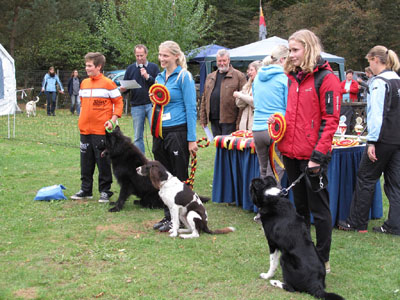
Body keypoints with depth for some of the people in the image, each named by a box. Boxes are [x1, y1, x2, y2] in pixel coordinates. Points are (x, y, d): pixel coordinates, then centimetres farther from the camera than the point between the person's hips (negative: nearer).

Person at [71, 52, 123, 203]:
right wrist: (81, 118, 15)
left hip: (101, 130, -6)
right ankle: (85, 189, 22)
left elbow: (118, 102, -5)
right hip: (85, 129, 6)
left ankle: (105, 191, 9)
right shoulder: (84, 83, 11)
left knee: (103, 161, 1)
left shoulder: (108, 83, -6)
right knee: (86, 161, 11)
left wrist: (112, 120, -14)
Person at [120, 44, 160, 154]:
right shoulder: (130, 68, 11)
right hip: (136, 106, 3)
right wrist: (122, 89, -8)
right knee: (138, 136, 7)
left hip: (151, 104, -2)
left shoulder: (154, 67, 5)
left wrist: (148, 77, -15)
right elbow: (124, 86, 15)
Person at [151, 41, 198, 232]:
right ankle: (168, 217, 21)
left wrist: (191, 139, -15)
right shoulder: (159, 78, 13)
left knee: (179, 177, 1)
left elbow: (191, 108, -11)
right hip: (160, 132, 7)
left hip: (177, 132, -7)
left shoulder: (184, 76, -7)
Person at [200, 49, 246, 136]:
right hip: (214, 120, 6)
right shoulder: (210, 77, 18)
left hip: (229, 120, -5)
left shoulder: (239, 76, -1)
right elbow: (204, 99, 18)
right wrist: (203, 119, 11)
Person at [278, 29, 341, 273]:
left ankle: (323, 260, 12)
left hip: (313, 156, -7)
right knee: (300, 206, 16)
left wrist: (318, 155, -18)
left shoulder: (326, 78, -9)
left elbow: (330, 120, -14)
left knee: (319, 208, 2)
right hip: (292, 153, 7)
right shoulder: (292, 77, 13)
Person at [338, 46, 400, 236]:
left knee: (365, 179, 2)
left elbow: (377, 114, -18)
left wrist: (372, 141, -18)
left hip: (383, 139, -8)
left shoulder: (379, 82, -12)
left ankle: (357, 223, 9)